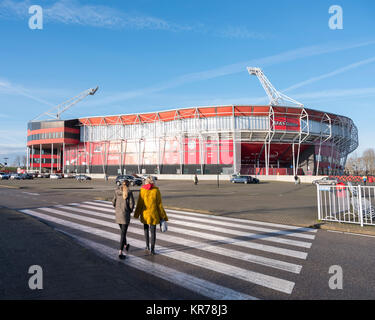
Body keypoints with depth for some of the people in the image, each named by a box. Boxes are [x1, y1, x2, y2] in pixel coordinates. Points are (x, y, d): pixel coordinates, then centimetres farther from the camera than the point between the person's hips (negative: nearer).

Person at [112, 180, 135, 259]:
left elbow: (114, 202, 9)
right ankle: (120, 252, -5)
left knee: (123, 231, 25)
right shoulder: (129, 192, -11)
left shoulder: (117, 191, 3)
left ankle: (125, 245, 45)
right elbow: (132, 203, -14)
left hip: (118, 214, 5)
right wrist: (130, 210, 6)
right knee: (123, 233, -1)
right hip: (125, 214, -5)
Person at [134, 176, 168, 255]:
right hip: (153, 213, -1)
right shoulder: (156, 190, -8)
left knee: (146, 229, 22)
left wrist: (136, 214, 6)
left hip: (144, 213, 1)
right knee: (153, 231, 8)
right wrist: (162, 216, 2)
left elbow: (140, 203, -4)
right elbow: (159, 204, -6)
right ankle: (152, 249, 7)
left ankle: (147, 246, 31)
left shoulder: (142, 190, -6)